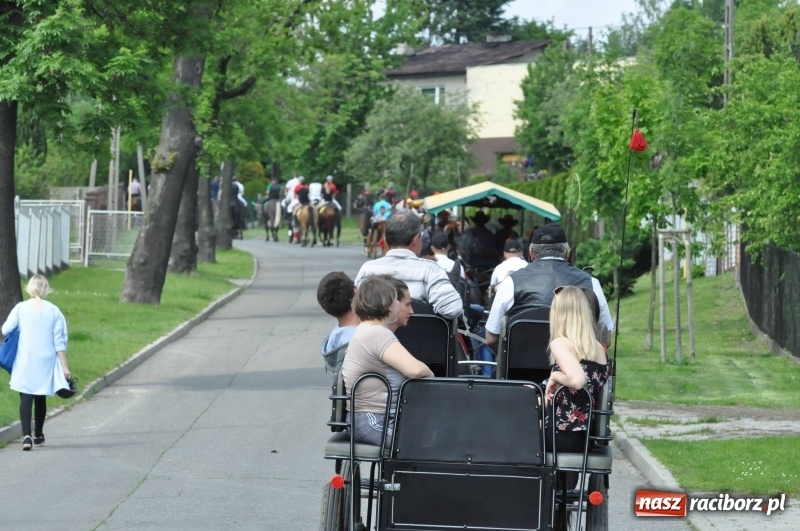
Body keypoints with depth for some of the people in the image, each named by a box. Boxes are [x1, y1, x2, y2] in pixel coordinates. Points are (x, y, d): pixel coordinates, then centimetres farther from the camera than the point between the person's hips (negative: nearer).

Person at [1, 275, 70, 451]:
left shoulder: (21, 308, -5)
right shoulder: (54, 311, -2)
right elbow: (59, 341, -2)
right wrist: (64, 366, 1)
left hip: (25, 362, -2)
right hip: (46, 362, 2)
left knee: (26, 398, -5)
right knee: (40, 398, 17)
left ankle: (27, 435, -23)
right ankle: (38, 435, 31)